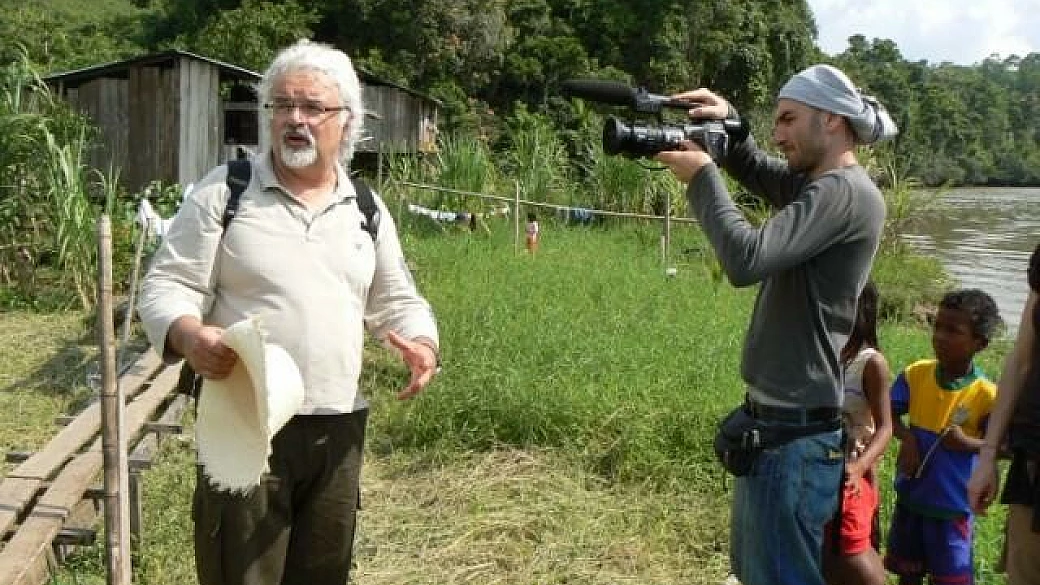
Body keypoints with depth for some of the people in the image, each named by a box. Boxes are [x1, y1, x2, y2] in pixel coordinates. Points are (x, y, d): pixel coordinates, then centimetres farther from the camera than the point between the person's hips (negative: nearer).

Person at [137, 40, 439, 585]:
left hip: (339, 428, 4)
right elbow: (166, 286, -5)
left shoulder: (367, 209, 9)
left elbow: (397, 301, 15)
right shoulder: (223, 191, -3)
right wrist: (189, 335, -27)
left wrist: (421, 344, -7)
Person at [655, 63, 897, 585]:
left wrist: (701, 176, -15)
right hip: (774, 420, 10)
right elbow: (757, 172, 24)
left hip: (796, 434, -10)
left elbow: (747, 259, -29)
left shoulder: (845, 192, -20)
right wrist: (730, 125, 3)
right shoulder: (817, 184, 10)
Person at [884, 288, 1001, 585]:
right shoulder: (916, 374, -7)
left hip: (952, 503, -4)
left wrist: (966, 443, -26)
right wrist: (907, 437, -15)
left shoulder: (986, 395, -17)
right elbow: (889, 415, 3)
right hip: (910, 494, 4)